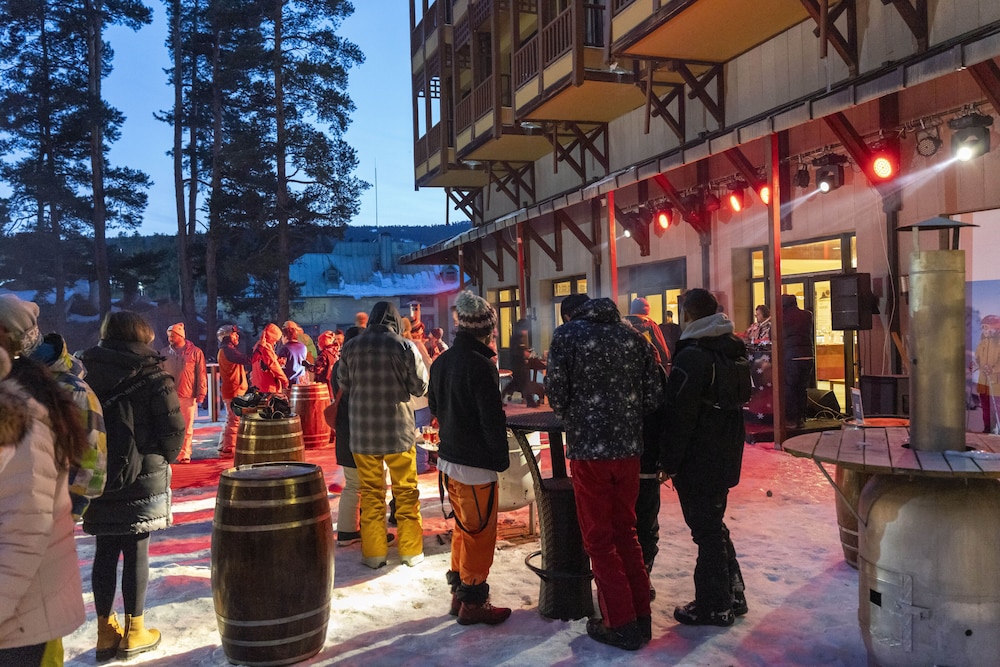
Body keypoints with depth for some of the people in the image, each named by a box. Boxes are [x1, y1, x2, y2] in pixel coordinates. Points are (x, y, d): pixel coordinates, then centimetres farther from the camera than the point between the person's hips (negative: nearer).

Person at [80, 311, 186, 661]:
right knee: (136, 553, 4)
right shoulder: (153, 378, -9)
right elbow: (174, 432, -11)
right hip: (143, 481, -4)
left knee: (104, 554, 11)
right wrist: (161, 459, 8)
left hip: (98, 478, 4)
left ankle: (106, 632, 20)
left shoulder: (85, 375, 3)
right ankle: (134, 633, 13)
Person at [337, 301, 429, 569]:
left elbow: (343, 385, 6)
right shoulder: (405, 347, -9)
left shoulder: (350, 347, -2)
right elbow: (420, 387, -4)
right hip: (398, 429, -1)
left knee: (371, 492, 10)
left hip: (363, 431, 2)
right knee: (406, 491, 10)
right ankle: (411, 550, 17)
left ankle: (374, 552, 14)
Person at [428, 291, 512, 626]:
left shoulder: (441, 362, 7)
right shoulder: (481, 365, -20)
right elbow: (493, 419, -19)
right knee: (480, 532, 3)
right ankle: (473, 602, 12)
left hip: (449, 457, 9)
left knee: (464, 528, 20)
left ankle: (459, 591, 29)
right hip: (476, 463, -9)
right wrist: (502, 458, -10)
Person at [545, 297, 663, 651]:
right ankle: (641, 617, 24)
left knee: (600, 539, 7)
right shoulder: (633, 336, 6)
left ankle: (622, 625, 12)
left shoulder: (567, 335, -3)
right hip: (629, 446, 4)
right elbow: (653, 395, 3)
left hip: (588, 447, -4)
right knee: (625, 531, 18)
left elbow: (556, 392, -7)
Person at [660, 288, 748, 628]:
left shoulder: (692, 356, -19)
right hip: (725, 457, 9)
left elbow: (680, 415, -21)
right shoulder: (735, 350, 9)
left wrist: (669, 461, -13)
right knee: (714, 524, 20)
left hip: (698, 460, -9)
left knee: (706, 529, 1)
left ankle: (713, 606, 11)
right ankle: (731, 595, 30)